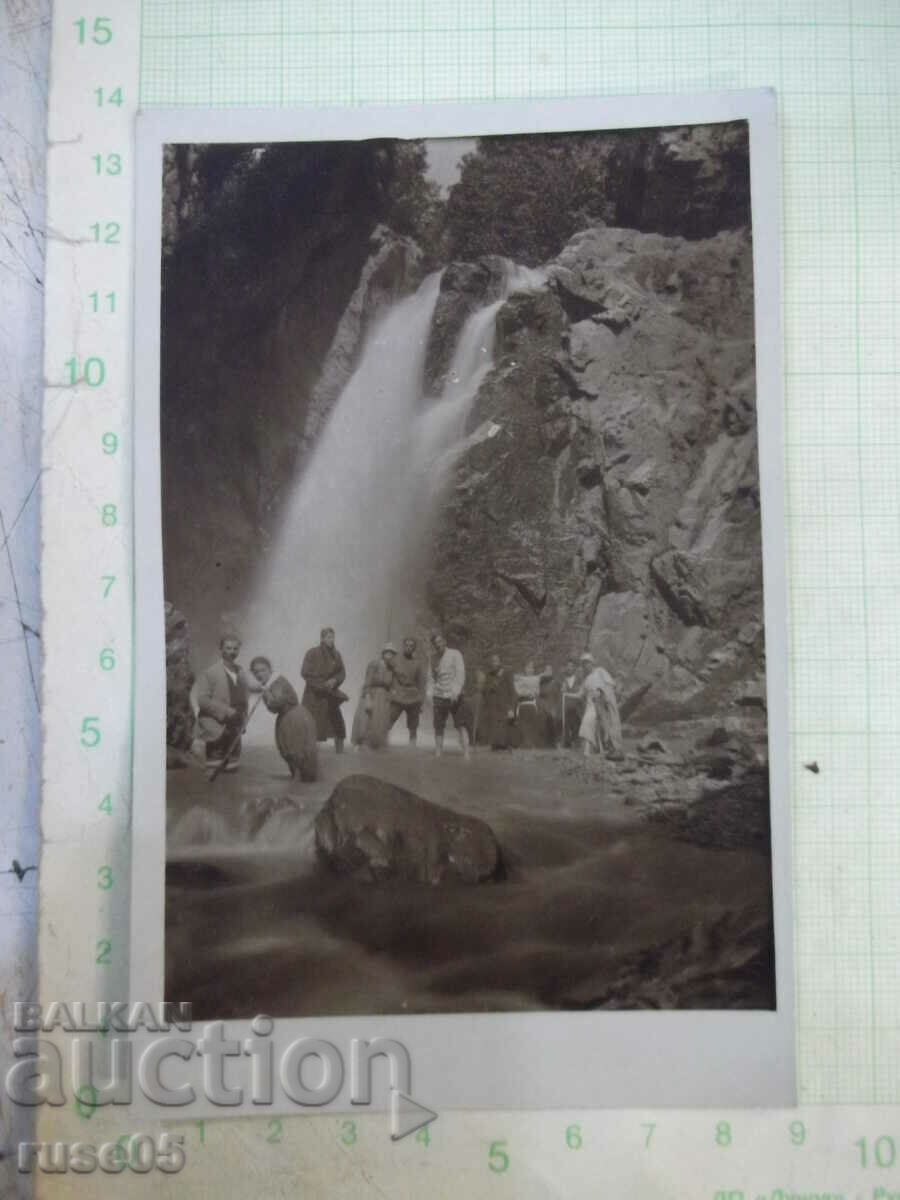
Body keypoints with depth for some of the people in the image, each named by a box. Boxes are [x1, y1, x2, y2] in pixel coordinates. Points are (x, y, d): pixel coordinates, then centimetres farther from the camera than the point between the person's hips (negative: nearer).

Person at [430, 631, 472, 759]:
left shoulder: (455, 654, -4)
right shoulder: (434, 659, 12)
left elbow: (461, 674, -13)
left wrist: (456, 692, -26)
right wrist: (433, 696, 12)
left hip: (455, 697, -4)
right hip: (439, 697, 4)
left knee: (461, 725, -11)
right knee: (438, 728, 5)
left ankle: (467, 754, -15)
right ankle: (438, 754, 12)